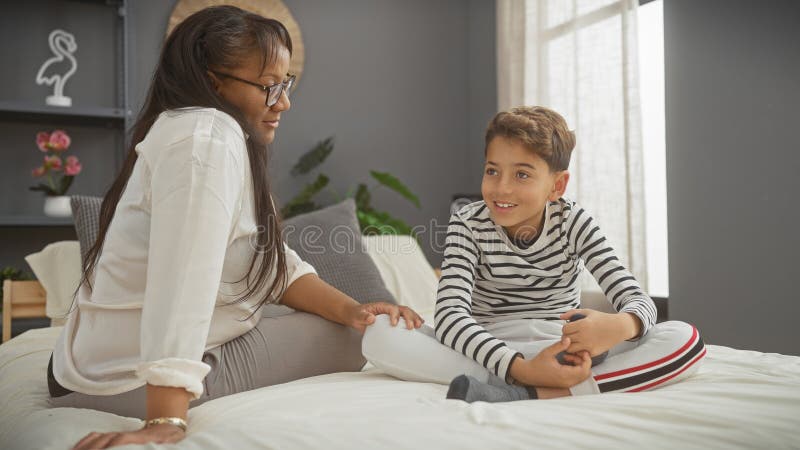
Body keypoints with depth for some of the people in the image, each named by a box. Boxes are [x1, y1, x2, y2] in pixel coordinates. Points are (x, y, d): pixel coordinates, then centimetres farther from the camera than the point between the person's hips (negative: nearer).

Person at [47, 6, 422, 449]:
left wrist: (351, 309, -10)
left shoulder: (215, 136, 11)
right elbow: (185, 282, -33)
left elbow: (279, 265, 4)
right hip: (134, 384, -10)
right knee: (349, 337, -2)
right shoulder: (208, 135, -21)